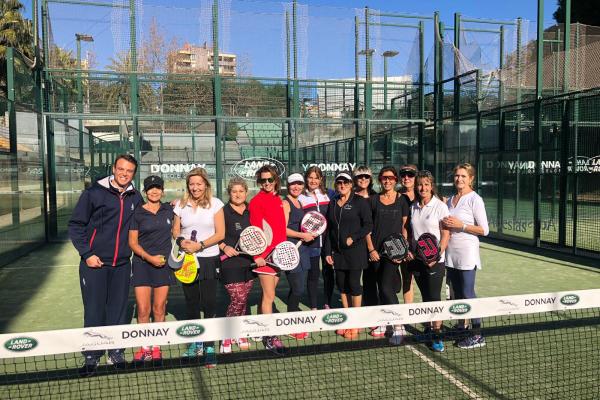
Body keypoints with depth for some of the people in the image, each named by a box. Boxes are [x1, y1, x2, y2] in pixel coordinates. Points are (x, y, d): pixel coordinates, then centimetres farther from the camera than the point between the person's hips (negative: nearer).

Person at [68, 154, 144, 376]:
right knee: (94, 311, 2)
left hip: (122, 264, 3)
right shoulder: (94, 192, -5)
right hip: (95, 263, -3)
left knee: (118, 310, 9)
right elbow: (75, 224, -3)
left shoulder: (135, 197, 6)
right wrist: (87, 254, -10)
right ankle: (91, 357, 16)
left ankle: (116, 353, 22)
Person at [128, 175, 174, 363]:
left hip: (164, 263, 1)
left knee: (159, 308, 6)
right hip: (142, 264, -1)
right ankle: (144, 347, 15)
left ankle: (156, 347, 18)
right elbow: (133, 242, -1)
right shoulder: (137, 213, 0)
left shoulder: (169, 210, 6)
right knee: (143, 310, -1)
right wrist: (149, 257, -13)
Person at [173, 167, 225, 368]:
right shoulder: (181, 204, 7)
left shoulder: (215, 204, -3)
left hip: (209, 259, -3)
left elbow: (220, 233, -6)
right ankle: (195, 343, 26)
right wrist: (182, 241, -11)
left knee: (209, 304, -4)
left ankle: (209, 347, 4)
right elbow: (176, 230, 10)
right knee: (191, 303, 12)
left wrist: (200, 245, -17)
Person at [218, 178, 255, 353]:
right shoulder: (223, 212, -6)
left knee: (243, 300, 11)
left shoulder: (251, 211, 9)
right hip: (230, 263, -5)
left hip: (249, 262, 5)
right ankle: (226, 337, 6)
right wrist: (224, 247, -18)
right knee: (238, 299, -10)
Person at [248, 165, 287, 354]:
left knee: (268, 294, 12)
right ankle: (270, 337, 4)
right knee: (269, 296, -3)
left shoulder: (278, 200, 13)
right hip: (265, 256, -7)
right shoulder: (257, 201, -8)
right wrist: (258, 255, -17)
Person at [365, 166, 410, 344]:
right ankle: (382, 322, 20)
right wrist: (371, 249, -2)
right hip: (375, 251, 3)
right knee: (374, 288, 5)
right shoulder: (373, 200, 8)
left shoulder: (402, 200, 3)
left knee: (386, 288, -13)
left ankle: (398, 327, -3)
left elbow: (405, 227, 3)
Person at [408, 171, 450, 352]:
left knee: (434, 297, -4)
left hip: (434, 260, -5)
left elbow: (445, 235, -9)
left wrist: (437, 256, -17)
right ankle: (428, 329, 24)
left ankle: (437, 336, 5)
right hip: (417, 259, 5)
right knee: (425, 296, 13)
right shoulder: (413, 207, 9)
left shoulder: (440, 206, -7)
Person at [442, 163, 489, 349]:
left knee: (468, 294, -6)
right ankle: (461, 326, 23)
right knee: (457, 293, 12)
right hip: (451, 252, 7)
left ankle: (477, 335, 2)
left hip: (467, 253, -7)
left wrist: (460, 225, -17)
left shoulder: (475, 199, -7)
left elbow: (484, 230, -10)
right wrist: (445, 224, 1)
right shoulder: (451, 199, 13)